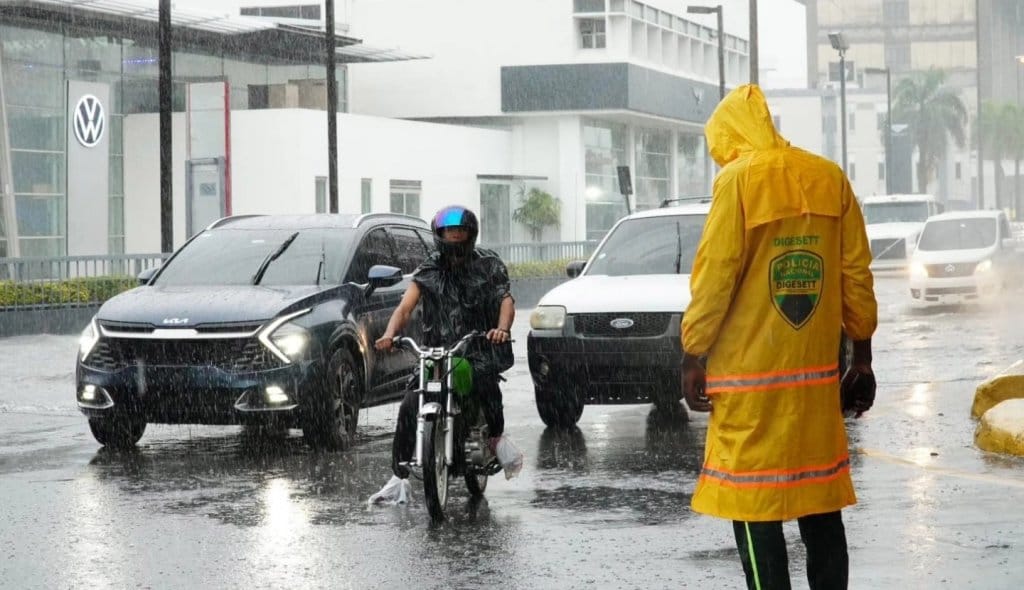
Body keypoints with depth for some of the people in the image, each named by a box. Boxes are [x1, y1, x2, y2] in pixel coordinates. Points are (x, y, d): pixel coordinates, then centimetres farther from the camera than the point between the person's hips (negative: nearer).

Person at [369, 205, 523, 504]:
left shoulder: (489, 265, 8)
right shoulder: (428, 272, 11)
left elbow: (506, 299, -5)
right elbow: (406, 306, 0)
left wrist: (502, 328, -28)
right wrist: (390, 334, -22)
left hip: (479, 348, -2)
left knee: (484, 380, -35)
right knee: (409, 407, -14)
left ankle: (498, 437, -7)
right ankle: (399, 479, -8)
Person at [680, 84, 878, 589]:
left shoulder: (739, 178, -7)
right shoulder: (829, 178, 7)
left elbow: (714, 278, -11)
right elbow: (857, 277, 7)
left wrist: (692, 357, -4)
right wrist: (861, 357, 14)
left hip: (751, 377, -5)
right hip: (817, 374, 5)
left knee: (754, 508, -1)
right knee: (820, 502, 10)